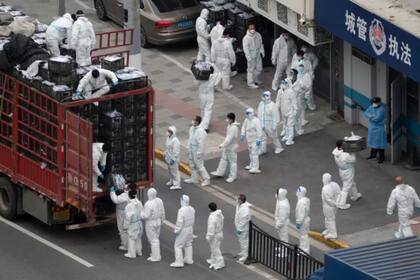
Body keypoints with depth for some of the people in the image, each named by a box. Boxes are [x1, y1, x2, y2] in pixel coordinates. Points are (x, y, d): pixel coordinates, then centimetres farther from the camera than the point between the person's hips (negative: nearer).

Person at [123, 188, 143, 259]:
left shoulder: (129, 206, -26)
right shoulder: (139, 203, -7)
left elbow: (128, 217, -22)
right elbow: (142, 213, 1)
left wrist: (126, 226, -11)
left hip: (132, 224, -7)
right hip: (139, 223, 7)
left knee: (131, 238, 8)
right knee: (138, 237, 21)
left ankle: (132, 253, 16)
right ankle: (139, 252, 34)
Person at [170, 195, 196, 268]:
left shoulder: (182, 210, -27)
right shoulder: (192, 209, -2)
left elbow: (179, 222, -26)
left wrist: (177, 231, -15)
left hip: (183, 231, -8)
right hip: (190, 229, 8)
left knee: (178, 246, 0)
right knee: (188, 244, 22)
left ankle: (179, 262, -2)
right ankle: (188, 259, 31)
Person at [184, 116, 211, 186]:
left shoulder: (201, 131, -26)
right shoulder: (192, 128, 1)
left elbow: (201, 143, -24)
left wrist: (199, 153, -21)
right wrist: (189, 149, 17)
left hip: (197, 151, -9)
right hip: (192, 150, 9)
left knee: (199, 165, -2)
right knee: (193, 165, 20)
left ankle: (206, 180, 11)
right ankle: (194, 179, 34)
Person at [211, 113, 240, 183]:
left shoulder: (234, 128, -29)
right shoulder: (230, 125, 1)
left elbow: (229, 138, -30)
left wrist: (222, 145, -26)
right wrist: (223, 144, 20)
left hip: (232, 147, -10)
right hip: (227, 146, 10)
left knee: (232, 161, 4)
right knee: (224, 159, 19)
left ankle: (232, 176, 16)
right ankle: (219, 172, 32)